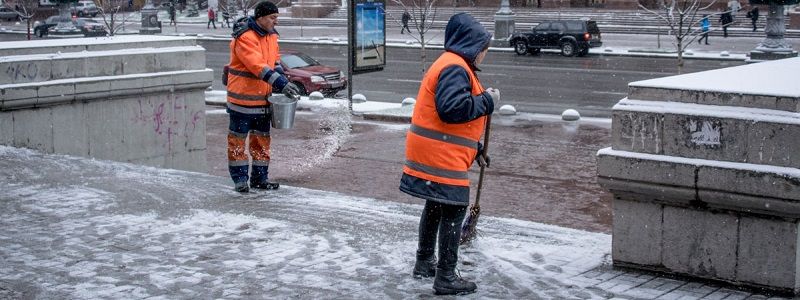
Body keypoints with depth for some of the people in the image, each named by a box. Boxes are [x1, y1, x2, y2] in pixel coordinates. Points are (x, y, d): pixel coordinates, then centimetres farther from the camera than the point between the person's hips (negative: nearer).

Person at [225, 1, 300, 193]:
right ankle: (240, 179, 9)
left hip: (263, 97, 8)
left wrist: (283, 84, -2)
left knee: (262, 138, 13)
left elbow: (275, 61, 13)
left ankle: (260, 178, 22)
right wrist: (281, 83, -33)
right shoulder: (244, 37, -20)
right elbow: (257, 66, -29)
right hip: (242, 97, -8)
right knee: (238, 137, 2)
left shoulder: (271, 35, 7)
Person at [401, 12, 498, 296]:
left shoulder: (453, 65, 18)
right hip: (442, 156, -11)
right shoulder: (455, 67, -16)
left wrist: (475, 146, 20)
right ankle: (446, 277, 0)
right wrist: (487, 100, -16)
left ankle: (425, 262, 35)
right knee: (453, 212, -5)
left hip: (435, 153, 11)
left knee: (435, 207, 22)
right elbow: (452, 109, -28)